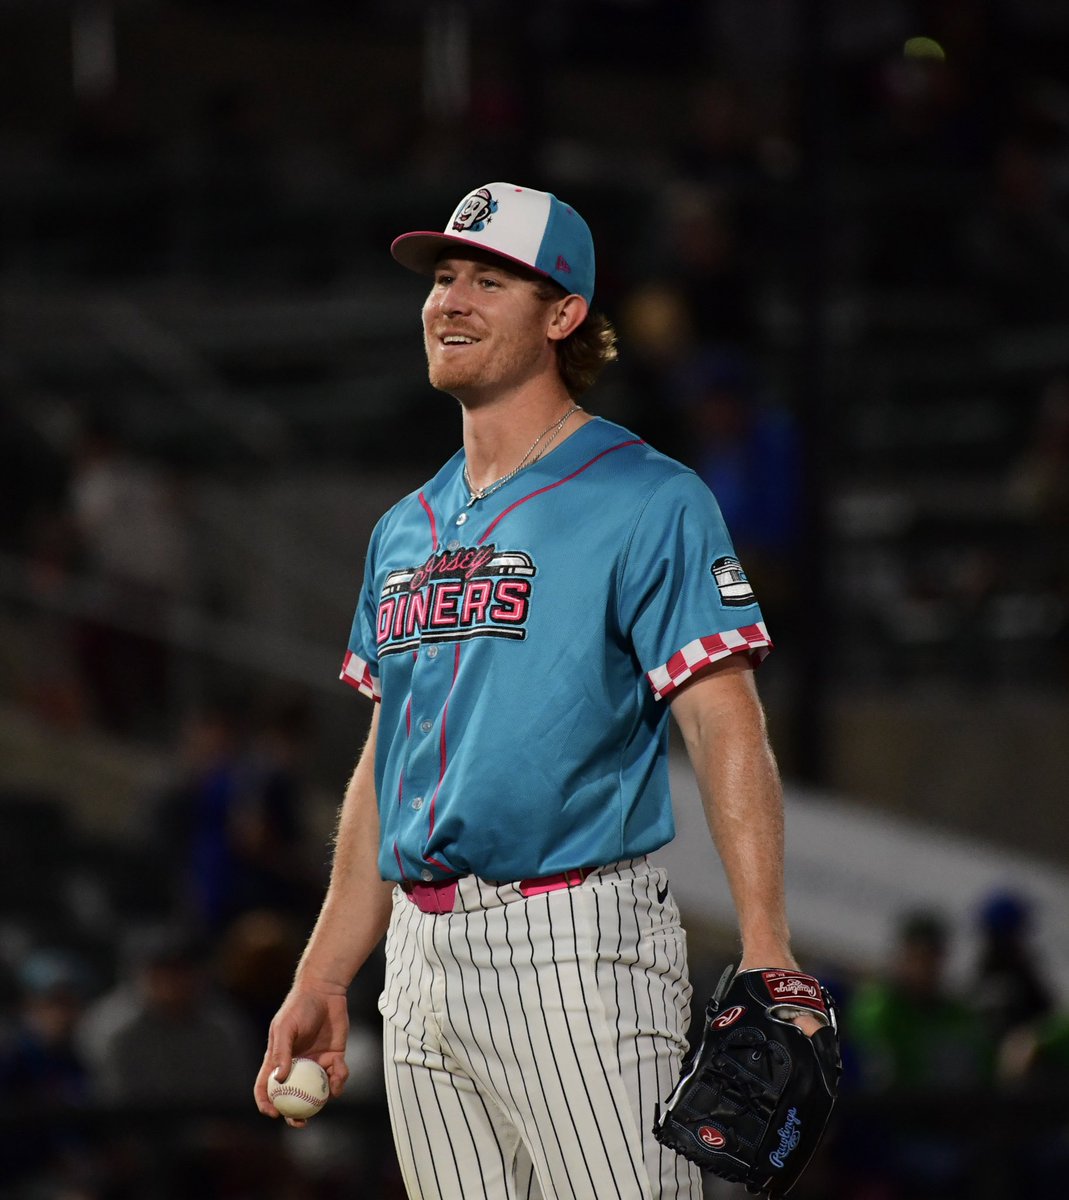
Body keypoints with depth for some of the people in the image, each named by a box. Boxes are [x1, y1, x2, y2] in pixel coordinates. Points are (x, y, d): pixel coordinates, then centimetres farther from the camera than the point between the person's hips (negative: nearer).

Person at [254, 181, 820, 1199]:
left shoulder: (647, 502, -4)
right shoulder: (404, 530, 19)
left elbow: (725, 729, -12)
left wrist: (766, 957, -22)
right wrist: (321, 980, 17)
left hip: (577, 949, -7)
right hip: (422, 960, 7)